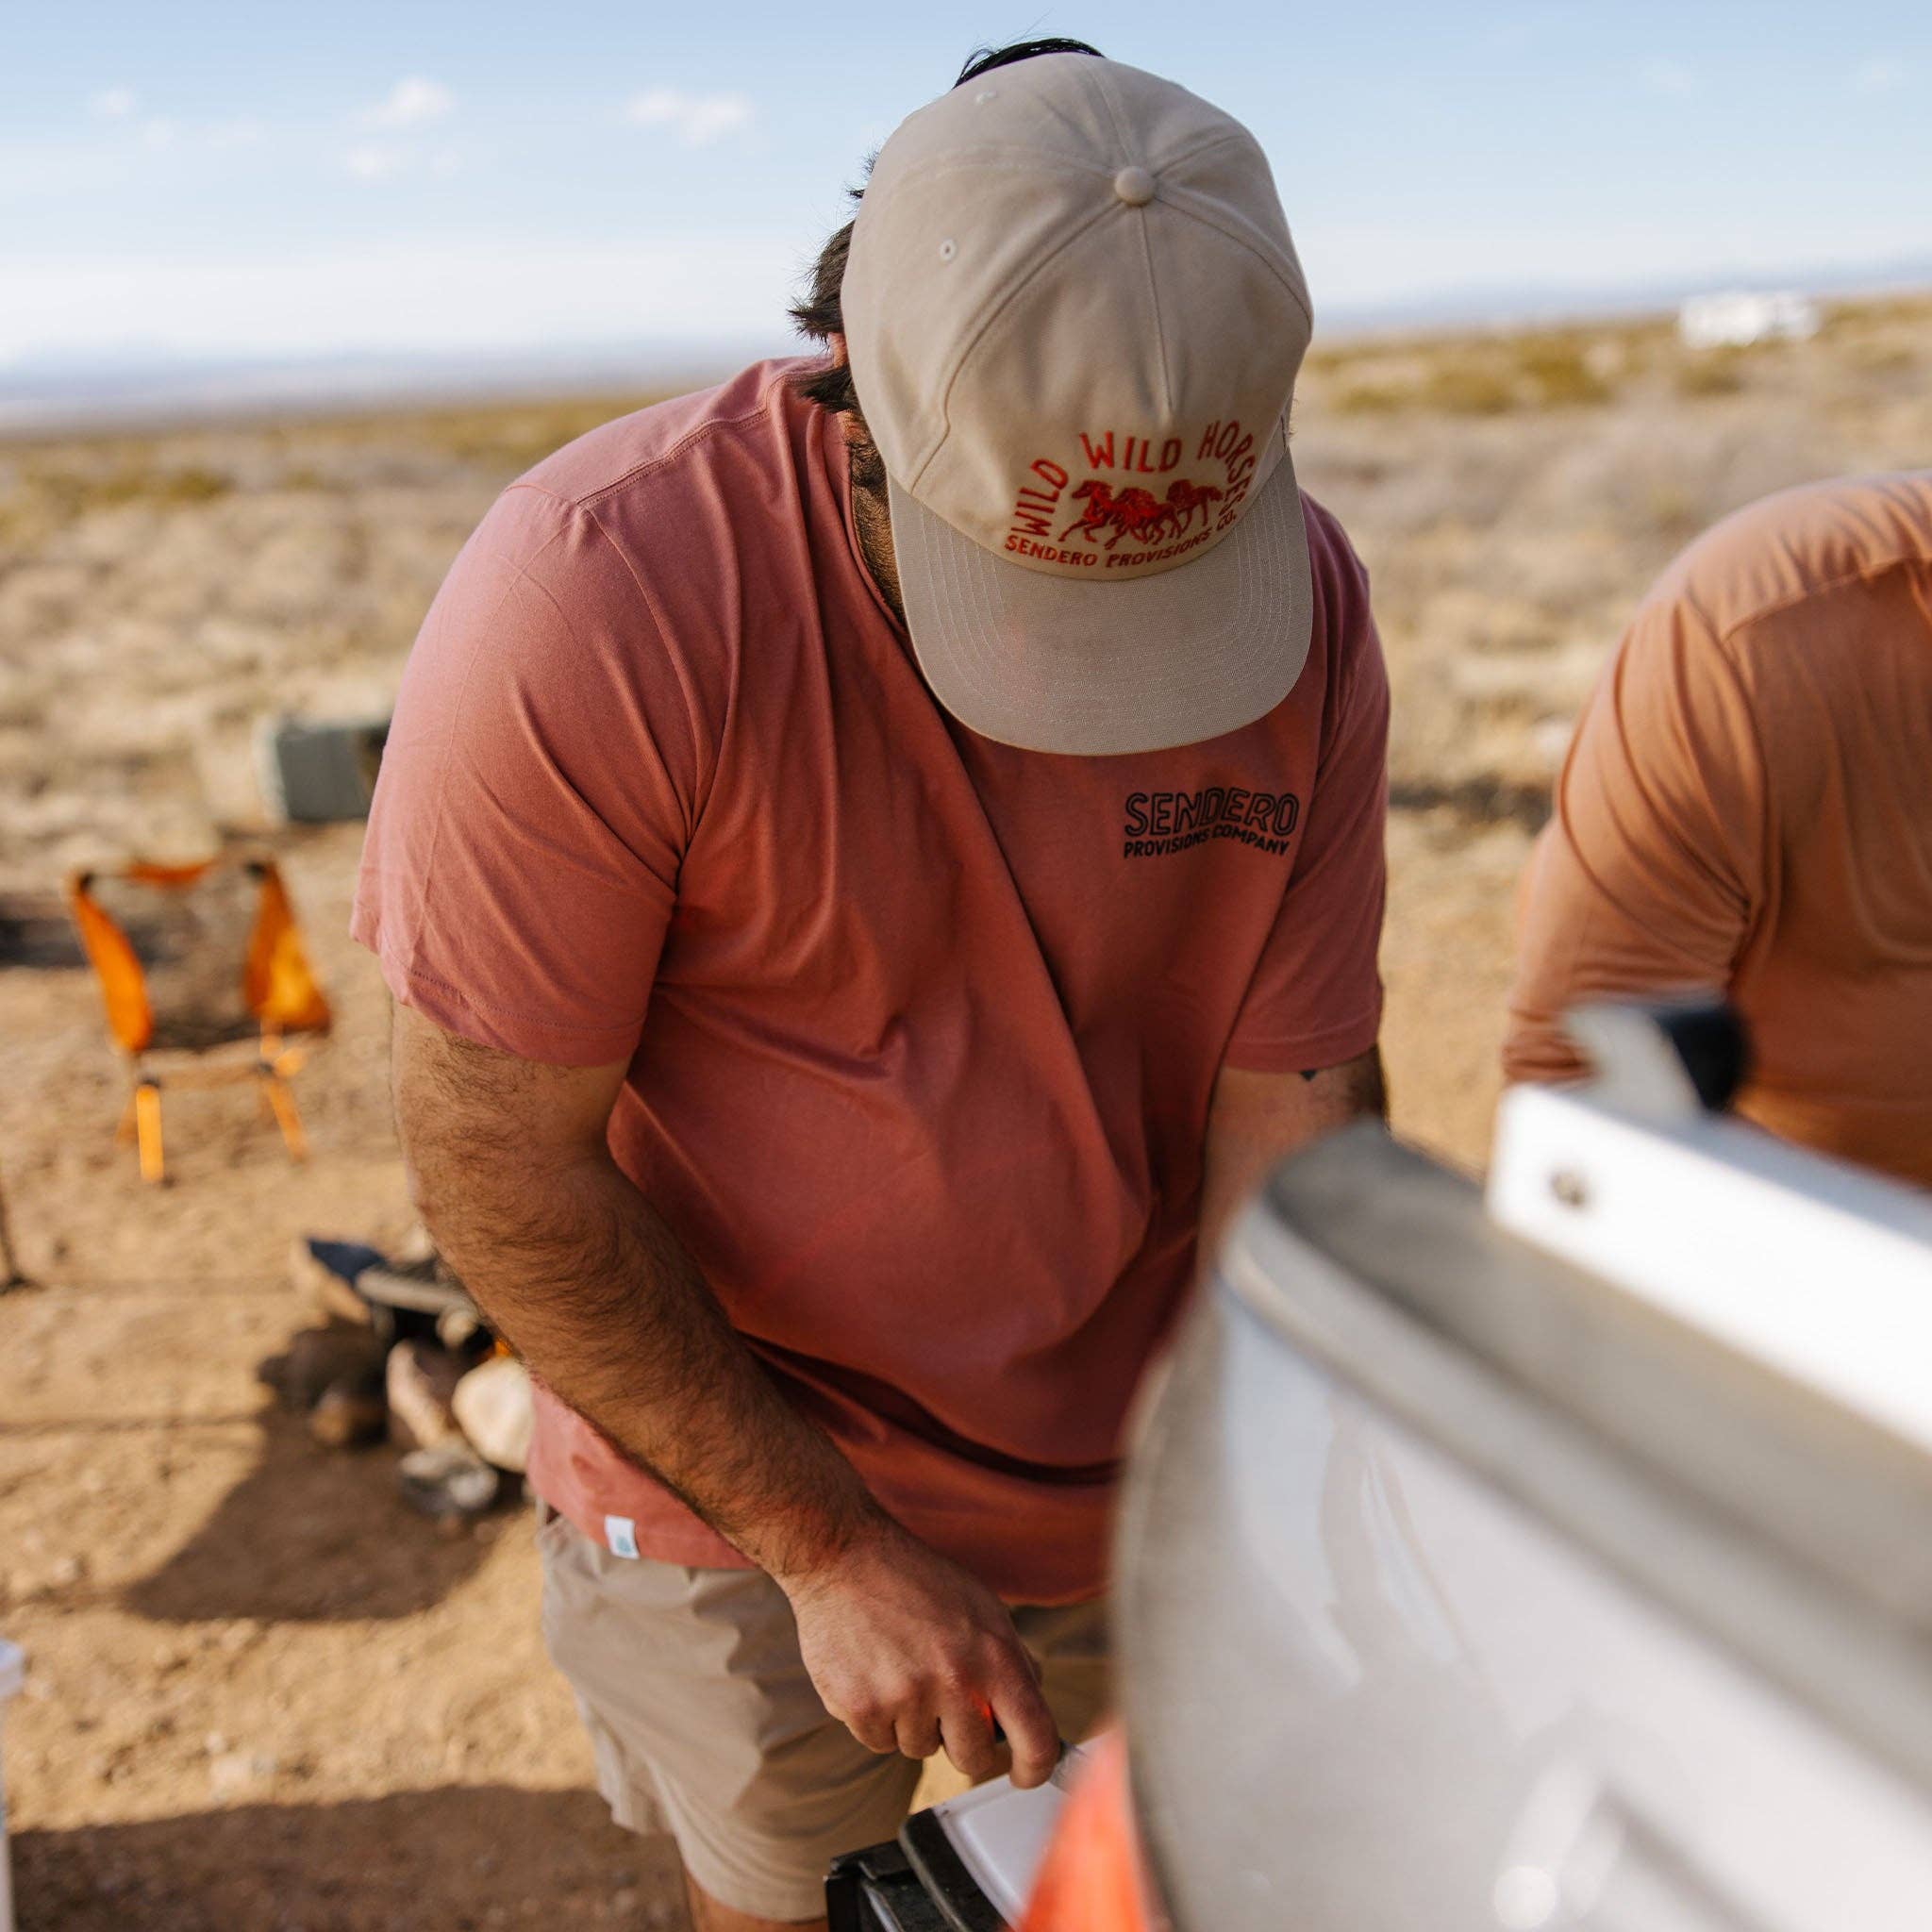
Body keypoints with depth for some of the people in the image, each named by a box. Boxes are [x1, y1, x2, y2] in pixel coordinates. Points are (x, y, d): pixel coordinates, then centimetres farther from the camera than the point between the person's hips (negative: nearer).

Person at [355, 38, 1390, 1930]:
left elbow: (1291, 1117, -12)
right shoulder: (597, 597, -27)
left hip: (1139, 1458, 3)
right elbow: (496, 1161, -21)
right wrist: (830, 1549, -17)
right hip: (729, 1480, -2)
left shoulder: (1303, 602, -15)